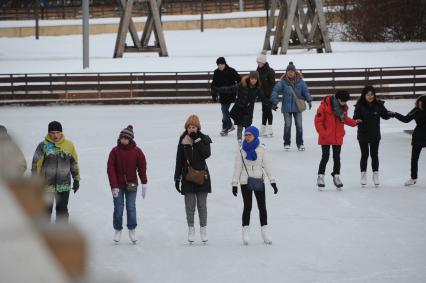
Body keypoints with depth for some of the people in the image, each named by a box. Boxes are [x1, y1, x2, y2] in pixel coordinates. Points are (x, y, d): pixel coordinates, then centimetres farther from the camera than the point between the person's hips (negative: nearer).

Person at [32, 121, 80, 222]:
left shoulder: (69, 145, 3)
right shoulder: (43, 146, -5)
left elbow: (74, 163, 13)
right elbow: (36, 164, -3)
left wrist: (76, 179, 13)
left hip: (64, 185, 2)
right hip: (47, 185, -2)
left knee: (62, 210, 10)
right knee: (46, 210, 4)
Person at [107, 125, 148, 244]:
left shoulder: (137, 151, -3)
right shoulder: (115, 151, -6)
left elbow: (142, 167, 0)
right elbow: (110, 169, -7)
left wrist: (144, 184, -5)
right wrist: (114, 186, -13)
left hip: (131, 185, 0)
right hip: (118, 185, 0)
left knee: (131, 207, -1)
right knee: (118, 208, 2)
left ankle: (132, 230, 8)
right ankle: (117, 230, 15)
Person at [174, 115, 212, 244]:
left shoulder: (204, 139, 0)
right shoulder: (183, 141, 3)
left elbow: (206, 154, -17)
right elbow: (179, 160, 5)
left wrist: (197, 140, -18)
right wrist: (177, 178, 4)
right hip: (187, 177, 1)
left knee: (202, 204, 3)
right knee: (189, 204, 2)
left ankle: (203, 229, 12)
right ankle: (191, 229, 12)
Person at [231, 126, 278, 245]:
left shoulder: (261, 149, -1)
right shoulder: (242, 151, -3)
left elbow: (266, 165, 3)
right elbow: (237, 168, 0)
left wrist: (272, 181, 1)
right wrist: (234, 184, -2)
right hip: (245, 182, -1)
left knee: (262, 206, 4)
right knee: (247, 207, 1)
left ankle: (265, 231, 11)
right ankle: (245, 232, 7)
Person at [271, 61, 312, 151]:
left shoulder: (300, 81, -3)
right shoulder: (283, 82, -8)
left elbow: (306, 91, 6)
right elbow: (275, 90, -9)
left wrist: (309, 100, -3)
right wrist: (274, 102, -15)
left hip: (297, 107, 1)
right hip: (287, 107, -1)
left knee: (299, 125, 4)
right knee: (287, 125, 0)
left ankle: (300, 143, 16)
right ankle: (287, 143, 12)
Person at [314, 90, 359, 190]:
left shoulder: (343, 107, 1)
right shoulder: (325, 106, -19)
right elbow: (318, 121, -15)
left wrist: (354, 122, 10)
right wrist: (323, 133, -17)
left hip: (338, 138, 5)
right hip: (326, 138, -5)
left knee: (337, 158, 10)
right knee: (325, 157, 0)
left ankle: (336, 176, 21)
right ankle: (320, 177, 12)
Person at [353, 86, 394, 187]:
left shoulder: (378, 105, -7)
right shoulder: (360, 106, -13)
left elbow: (385, 115, -2)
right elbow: (355, 118, -13)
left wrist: (390, 114, -23)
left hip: (375, 135, 2)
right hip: (363, 135, -2)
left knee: (374, 155, 10)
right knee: (364, 155, 6)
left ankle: (375, 175, 21)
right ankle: (363, 175, 21)